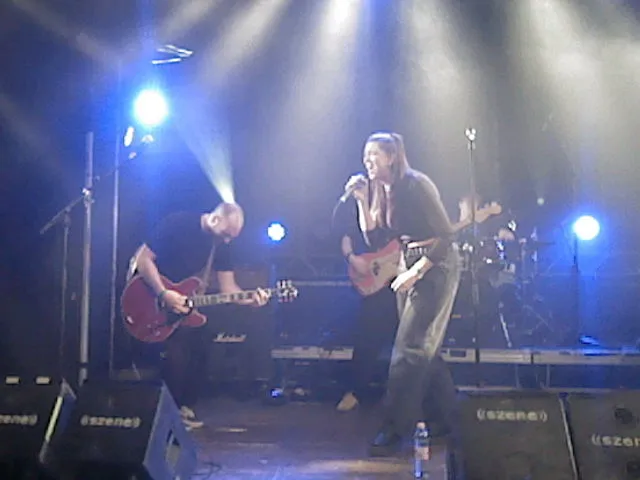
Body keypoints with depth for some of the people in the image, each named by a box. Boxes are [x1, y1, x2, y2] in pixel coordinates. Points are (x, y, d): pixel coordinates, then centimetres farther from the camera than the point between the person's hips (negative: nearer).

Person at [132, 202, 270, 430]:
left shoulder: (222, 245, -7)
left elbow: (228, 286, -7)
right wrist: (164, 295, -31)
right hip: (151, 290, -6)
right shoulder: (177, 224, -24)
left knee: (197, 349, 1)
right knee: (176, 352, -17)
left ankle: (185, 406, 18)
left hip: (184, 297, 6)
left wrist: (250, 300, -27)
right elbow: (144, 259, -23)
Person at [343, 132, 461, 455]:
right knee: (424, 350, 12)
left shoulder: (416, 185, -16)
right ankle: (450, 417, 25)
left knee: (409, 350, -10)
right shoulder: (381, 191, 9)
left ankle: (395, 429, -4)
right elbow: (373, 238, 5)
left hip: (434, 267, -9)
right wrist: (362, 201, -4)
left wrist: (416, 272, -19)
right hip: (407, 268, 9)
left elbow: (446, 235, -17)